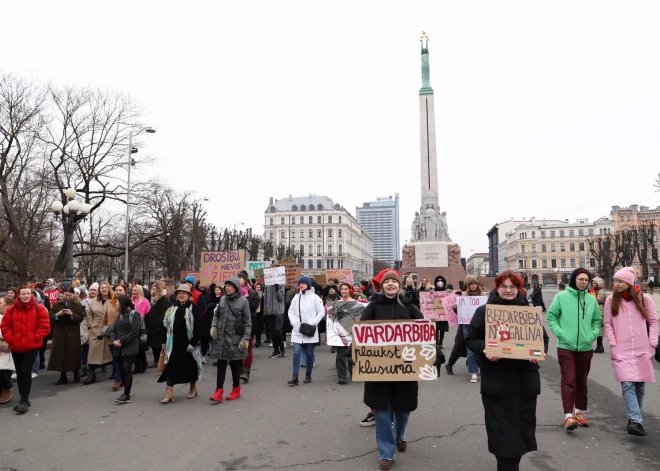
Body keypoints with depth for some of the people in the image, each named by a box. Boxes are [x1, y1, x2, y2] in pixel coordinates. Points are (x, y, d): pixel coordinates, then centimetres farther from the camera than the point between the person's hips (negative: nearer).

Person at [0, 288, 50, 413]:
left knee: (26, 372, -11)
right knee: (19, 373, 11)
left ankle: (23, 401, -5)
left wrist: (34, 338, -11)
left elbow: (45, 326, -6)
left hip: (32, 346, -4)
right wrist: (11, 339, -5)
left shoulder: (39, 308, -5)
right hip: (16, 347, 4)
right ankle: (24, 399, 24)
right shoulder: (11, 309, 3)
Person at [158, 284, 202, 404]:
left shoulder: (194, 308, -7)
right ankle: (169, 393, 0)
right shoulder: (172, 308, 7)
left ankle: (193, 388, 30)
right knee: (171, 366, -2)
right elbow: (167, 326, 9)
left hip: (188, 343, -3)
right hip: (174, 343, 3)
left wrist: (193, 343, -17)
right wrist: (165, 342, 4)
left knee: (190, 365, 11)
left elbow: (197, 327, -11)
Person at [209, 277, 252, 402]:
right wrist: (213, 326, -1)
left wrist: (246, 338, -12)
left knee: (235, 364, 8)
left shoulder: (243, 301, -7)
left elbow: (247, 321, -7)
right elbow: (216, 314, 17)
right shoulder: (222, 299, 6)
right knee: (221, 364, 3)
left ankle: (236, 389, 23)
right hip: (221, 337, 4)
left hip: (235, 337, -3)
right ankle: (219, 391, 5)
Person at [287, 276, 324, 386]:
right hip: (297, 331, 3)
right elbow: (291, 311, 11)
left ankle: (308, 375, 20)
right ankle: (295, 377, -4)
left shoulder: (314, 297, -2)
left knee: (309, 353, 6)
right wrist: (294, 323, -5)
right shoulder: (296, 297, 10)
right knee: (296, 352, -6)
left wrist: (312, 323, -12)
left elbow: (321, 312, -4)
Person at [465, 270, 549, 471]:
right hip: (496, 379, -3)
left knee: (522, 422, 12)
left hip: (524, 378, 3)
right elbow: (471, 338, -1)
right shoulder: (484, 311, 0)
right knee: (501, 425, 0)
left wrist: (540, 352, -9)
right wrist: (484, 350, -20)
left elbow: (543, 338, 12)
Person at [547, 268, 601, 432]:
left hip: (586, 347, 4)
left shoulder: (591, 300, 5)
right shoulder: (561, 296, -6)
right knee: (569, 381, -8)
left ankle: (579, 412, 28)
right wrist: (559, 332, -13)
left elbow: (597, 320, 14)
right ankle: (568, 416, -8)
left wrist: (593, 334, -1)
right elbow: (551, 316, -2)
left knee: (582, 381, 15)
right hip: (566, 347, -4)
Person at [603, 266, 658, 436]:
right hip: (621, 351, -1)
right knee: (628, 385, -14)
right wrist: (613, 344, -3)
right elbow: (607, 324, 5)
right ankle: (636, 421, -15)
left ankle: (633, 418, 25)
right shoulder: (611, 300, 1)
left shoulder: (644, 298, 1)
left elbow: (653, 321, 7)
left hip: (643, 351, 1)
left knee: (639, 386, 9)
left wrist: (652, 344, -1)